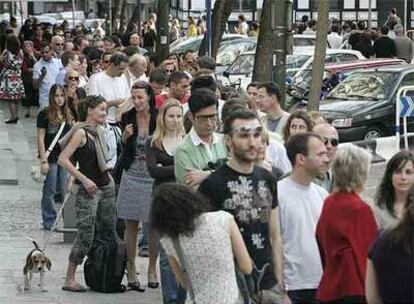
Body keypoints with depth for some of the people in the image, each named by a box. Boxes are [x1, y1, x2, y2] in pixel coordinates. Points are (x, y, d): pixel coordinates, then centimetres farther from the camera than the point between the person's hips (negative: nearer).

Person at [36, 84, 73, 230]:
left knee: (66, 190, 5)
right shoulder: (45, 114, -7)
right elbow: (40, 138, -8)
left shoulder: (68, 114, 8)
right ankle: (49, 222, 11)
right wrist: (43, 160, -13)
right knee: (49, 191, 3)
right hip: (51, 157, -4)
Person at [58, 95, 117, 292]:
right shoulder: (81, 132, -12)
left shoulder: (99, 131, 11)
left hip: (106, 186, 8)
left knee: (108, 234, 9)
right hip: (88, 188, -8)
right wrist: (84, 179, -19)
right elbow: (63, 159, -17)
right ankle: (69, 279, -4)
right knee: (86, 235, -11)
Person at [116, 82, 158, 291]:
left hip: (153, 176, -2)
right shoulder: (127, 117, 0)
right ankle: (131, 269, 11)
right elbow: (124, 147, 9)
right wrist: (125, 137, -10)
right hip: (132, 175, 2)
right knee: (131, 225, 4)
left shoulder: (158, 117, -7)